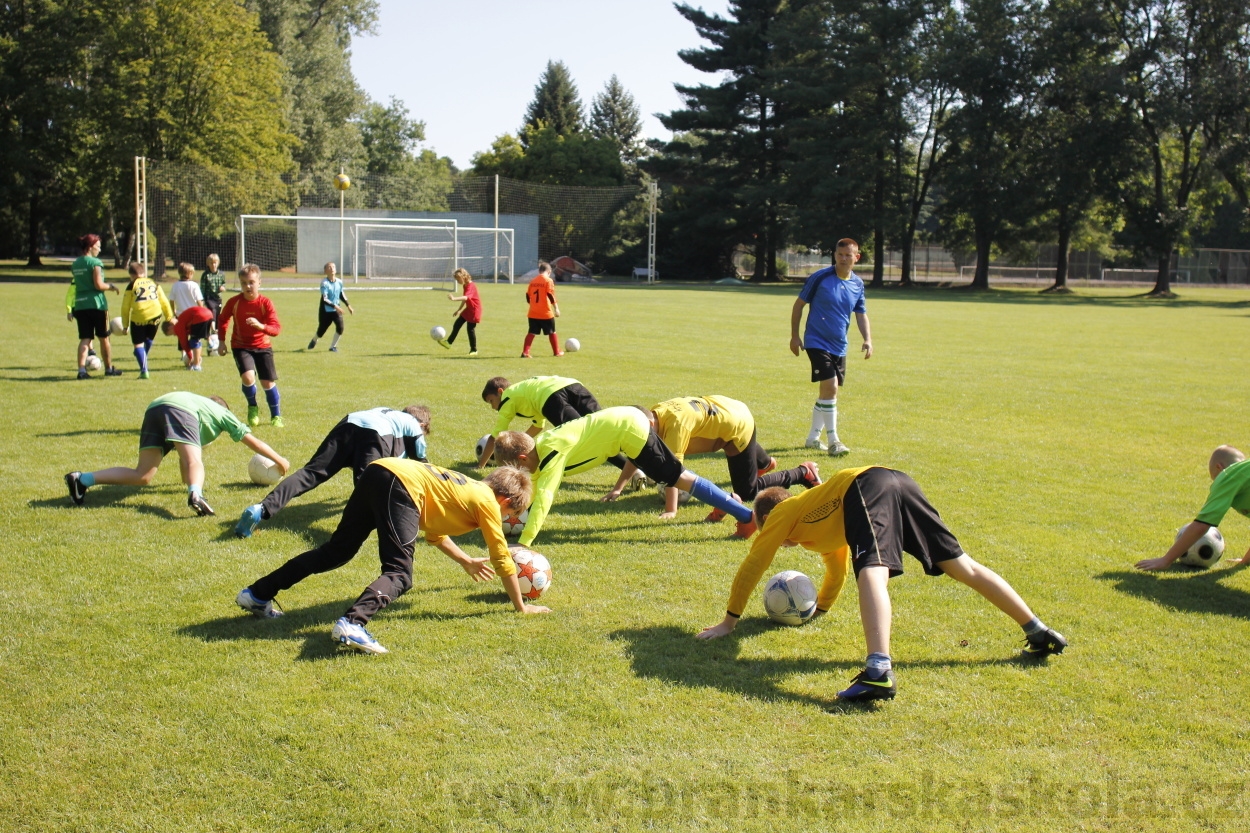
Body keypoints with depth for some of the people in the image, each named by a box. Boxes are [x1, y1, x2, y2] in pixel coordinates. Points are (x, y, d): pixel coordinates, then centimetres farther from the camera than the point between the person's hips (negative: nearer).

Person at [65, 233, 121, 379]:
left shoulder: (75, 264, 11)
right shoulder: (95, 263, -10)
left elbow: (74, 286, 12)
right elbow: (99, 285, -17)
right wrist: (110, 287, 0)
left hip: (79, 305, 5)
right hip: (96, 304, -5)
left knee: (85, 338, 2)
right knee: (103, 338, 9)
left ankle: (81, 369, -11)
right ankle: (109, 368, 20)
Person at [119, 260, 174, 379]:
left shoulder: (131, 286, 8)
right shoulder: (154, 284, 18)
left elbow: (125, 308, 7)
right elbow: (164, 302, 20)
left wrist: (125, 325, 14)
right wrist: (169, 317, 29)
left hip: (138, 318, -3)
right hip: (155, 316, 3)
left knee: (138, 344, 6)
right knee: (148, 340, 26)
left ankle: (144, 371, -6)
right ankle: (143, 365, 35)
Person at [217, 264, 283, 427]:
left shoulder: (266, 303, -14)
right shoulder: (234, 302, -11)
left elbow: (277, 329, -19)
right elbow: (222, 319, 8)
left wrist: (261, 326, -38)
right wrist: (221, 341, 3)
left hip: (263, 346, 0)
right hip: (241, 346, 0)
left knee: (268, 382, -2)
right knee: (248, 377, -23)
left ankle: (276, 416, 20)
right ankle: (252, 407, 7)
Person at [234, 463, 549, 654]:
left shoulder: (468, 488, 29)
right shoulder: (487, 503, 8)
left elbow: (434, 531, 42)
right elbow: (502, 559, 10)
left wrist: (467, 562, 51)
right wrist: (522, 606, 20)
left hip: (378, 470, 9)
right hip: (402, 485, -9)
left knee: (336, 551, 18)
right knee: (399, 575, -12)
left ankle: (258, 594, 22)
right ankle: (352, 624, -38)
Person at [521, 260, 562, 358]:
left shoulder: (533, 281, 8)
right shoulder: (548, 280, -7)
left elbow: (528, 295, 9)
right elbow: (550, 295, -14)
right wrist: (556, 308, -10)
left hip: (533, 313, 4)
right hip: (546, 313, -4)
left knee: (531, 332, 6)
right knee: (552, 332, 11)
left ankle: (525, 352, -5)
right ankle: (557, 352, 20)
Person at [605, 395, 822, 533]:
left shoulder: (676, 423, -36)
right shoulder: (651, 415, -12)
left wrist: (671, 511, -41)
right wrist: (617, 489, -5)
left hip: (737, 425, -8)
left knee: (748, 492, -3)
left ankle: (804, 473, 9)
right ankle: (766, 463, 69)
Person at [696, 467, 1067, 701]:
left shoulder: (782, 514, 22)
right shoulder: (814, 510, 40)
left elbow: (752, 567, 21)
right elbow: (837, 567, 53)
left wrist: (729, 621, 30)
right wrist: (820, 607, 68)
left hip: (865, 488, -8)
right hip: (898, 481, 8)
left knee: (872, 572, -29)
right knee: (963, 567, 13)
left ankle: (879, 670, -51)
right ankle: (1038, 631, 15)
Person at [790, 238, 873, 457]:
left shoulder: (857, 284, 5)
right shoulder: (820, 278, -10)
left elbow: (861, 314, 14)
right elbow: (799, 304, -2)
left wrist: (867, 339, -1)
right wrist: (794, 336, -4)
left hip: (839, 347, 6)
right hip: (818, 342, -6)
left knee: (828, 391, 12)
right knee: (830, 387, -17)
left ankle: (813, 438, 26)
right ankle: (833, 441, -11)